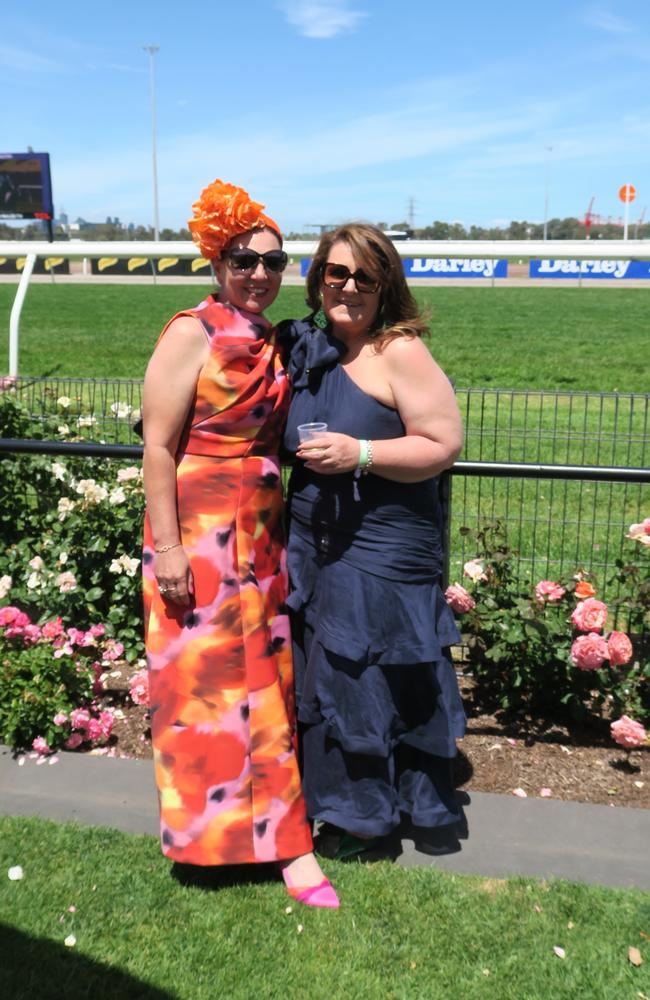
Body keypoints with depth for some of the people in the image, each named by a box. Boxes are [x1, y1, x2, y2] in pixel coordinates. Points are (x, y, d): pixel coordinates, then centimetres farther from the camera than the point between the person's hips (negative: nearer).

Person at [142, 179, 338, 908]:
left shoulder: (271, 343, 10)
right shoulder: (193, 334, -10)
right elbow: (158, 446, -13)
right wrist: (166, 545, -18)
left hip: (262, 534, 7)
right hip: (199, 535, -6)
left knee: (264, 679, 13)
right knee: (203, 680, 4)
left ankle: (281, 836, 27)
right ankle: (210, 827, 23)